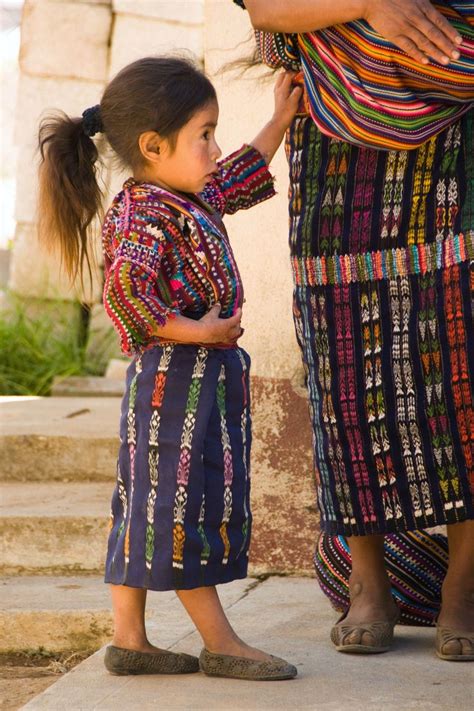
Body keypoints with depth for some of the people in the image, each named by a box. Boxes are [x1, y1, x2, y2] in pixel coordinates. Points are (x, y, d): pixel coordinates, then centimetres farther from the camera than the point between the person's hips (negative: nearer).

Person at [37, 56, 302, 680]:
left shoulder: (188, 201, 13)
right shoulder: (143, 217, -18)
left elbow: (238, 179, 34)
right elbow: (125, 289, -32)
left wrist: (279, 123, 36)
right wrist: (192, 330, -25)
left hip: (206, 378, 10)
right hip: (177, 378, -10)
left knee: (146, 509, 11)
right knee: (180, 502, -2)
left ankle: (129, 640, 16)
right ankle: (221, 645, 3)